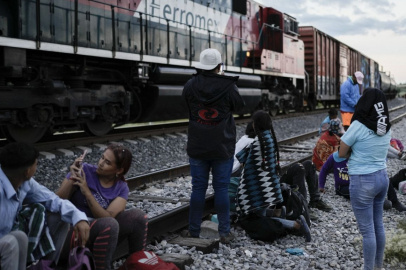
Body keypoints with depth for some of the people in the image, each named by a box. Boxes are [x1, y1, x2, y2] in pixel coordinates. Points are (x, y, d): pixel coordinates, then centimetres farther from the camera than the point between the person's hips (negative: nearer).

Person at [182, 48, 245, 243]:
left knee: (198, 188, 8)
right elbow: (239, 106, 5)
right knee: (222, 189, 5)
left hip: (197, 147, 2)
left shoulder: (190, 86, -6)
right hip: (223, 147, -2)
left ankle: (193, 232, 12)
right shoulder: (228, 87, -12)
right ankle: (224, 233, 9)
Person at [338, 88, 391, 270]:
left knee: (367, 230, 3)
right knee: (378, 225, 18)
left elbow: (341, 154, -8)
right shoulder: (386, 127, 1)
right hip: (382, 177, 7)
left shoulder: (358, 125, -17)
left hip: (362, 181, -7)